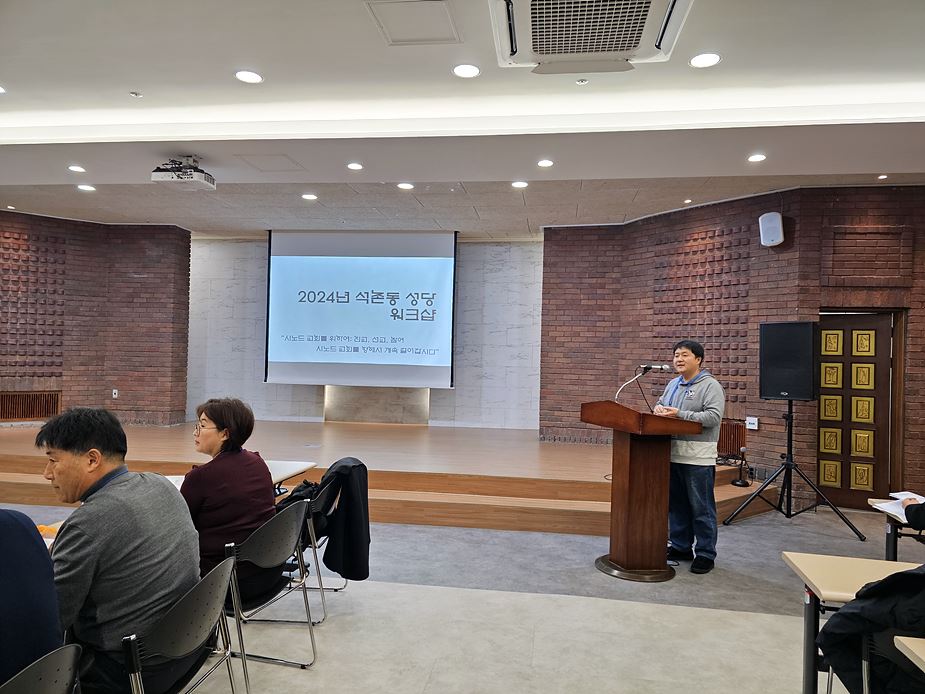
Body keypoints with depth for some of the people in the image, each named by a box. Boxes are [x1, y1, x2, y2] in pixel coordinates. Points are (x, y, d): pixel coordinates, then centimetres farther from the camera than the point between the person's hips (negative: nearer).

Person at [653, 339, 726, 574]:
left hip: (698, 458, -7)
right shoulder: (673, 384, 15)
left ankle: (705, 554, 13)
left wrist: (680, 414, -23)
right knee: (676, 505, 15)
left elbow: (714, 416, -19)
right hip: (672, 454, 7)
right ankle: (680, 547, 28)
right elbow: (661, 403, 24)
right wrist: (658, 408, 0)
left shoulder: (710, 385, -9)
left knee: (702, 509, 2)